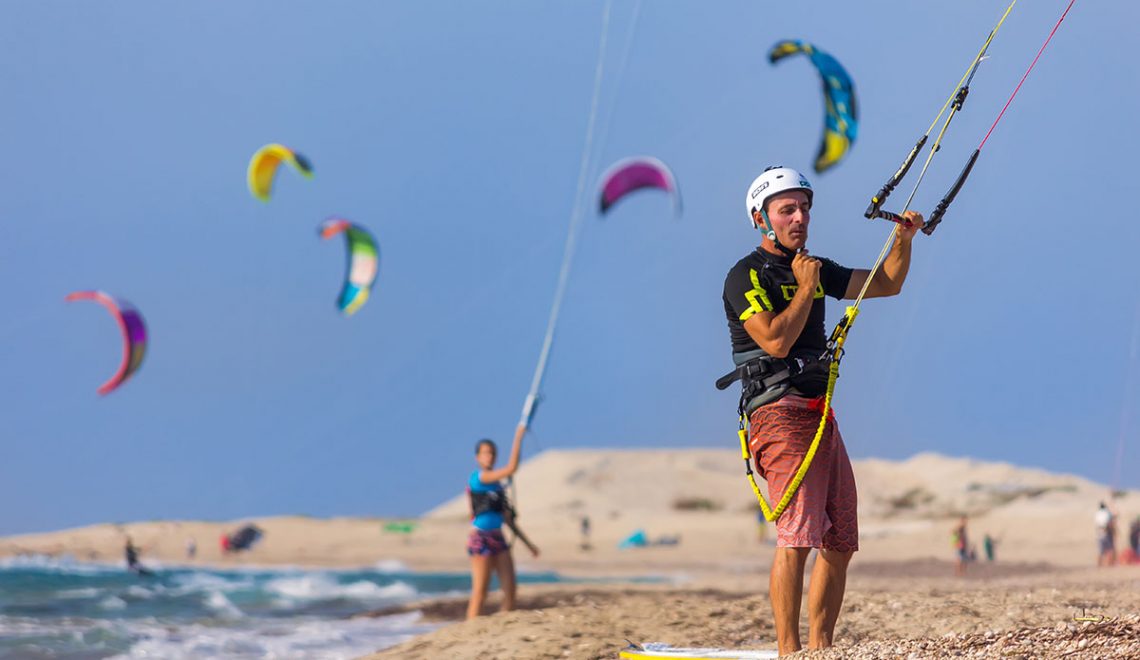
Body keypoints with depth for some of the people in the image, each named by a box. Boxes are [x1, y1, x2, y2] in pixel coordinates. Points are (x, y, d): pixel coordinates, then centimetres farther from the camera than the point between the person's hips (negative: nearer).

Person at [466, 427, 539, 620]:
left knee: (510, 589, 4)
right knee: (480, 591, -9)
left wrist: (527, 542, 20)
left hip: (497, 538, 8)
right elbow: (511, 468, -22)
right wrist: (518, 436, -17)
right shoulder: (478, 477, -10)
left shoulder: (497, 484, 16)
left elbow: (507, 518, 20)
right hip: (481, 539, -8)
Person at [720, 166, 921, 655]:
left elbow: (887, 284, 23)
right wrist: (806, 287, -9)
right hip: (781, 413, -8)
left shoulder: (816, 270, 18)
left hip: (821, 414, 8)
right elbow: (776, 340, -19)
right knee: (796, 536, -19)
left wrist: (904, 240, 9)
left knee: (840, 542, 7)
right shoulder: (746, 276, -6)